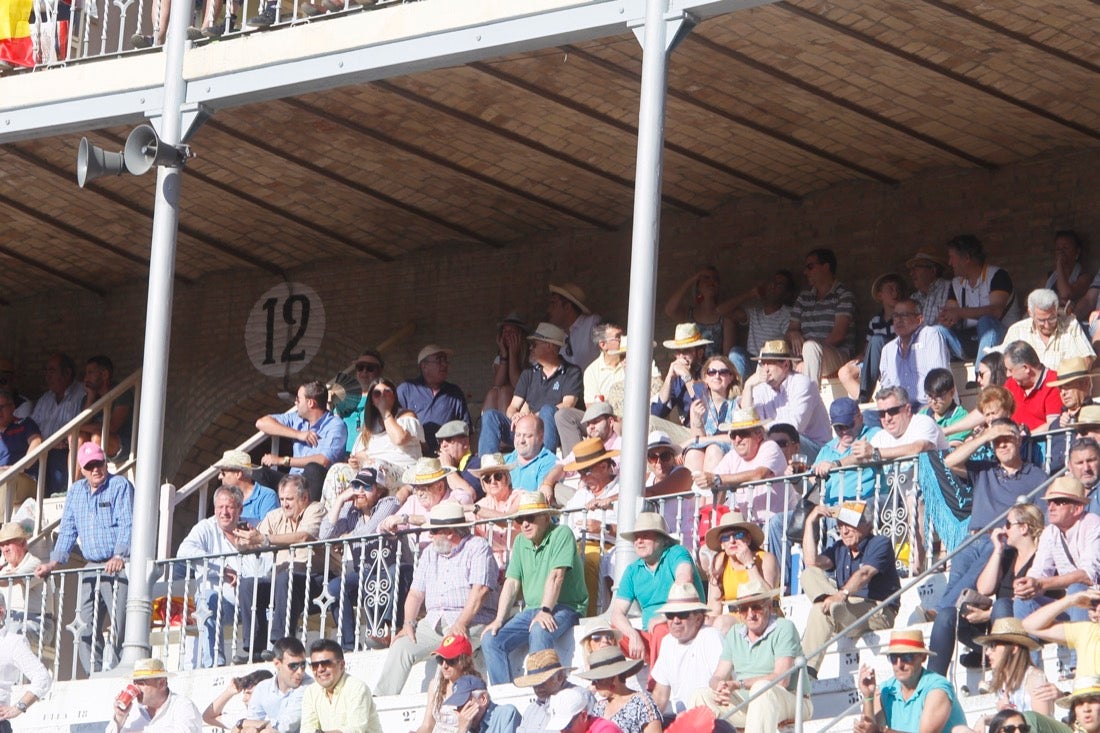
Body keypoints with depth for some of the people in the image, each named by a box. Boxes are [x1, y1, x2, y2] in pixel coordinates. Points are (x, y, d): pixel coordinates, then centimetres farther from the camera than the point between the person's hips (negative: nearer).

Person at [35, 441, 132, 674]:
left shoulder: (120, 486, -3)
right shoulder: (75, 491, 16)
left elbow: (127, 525, -13)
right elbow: (67, 530, 18)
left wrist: (119, 556, -27)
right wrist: (53, 563, 7)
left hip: (118, 566, -6)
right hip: (90, 567, 6)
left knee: (120, 628, -12)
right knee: (86, 631, -1)